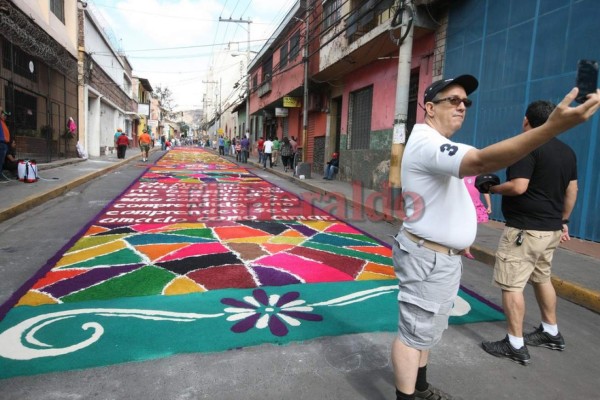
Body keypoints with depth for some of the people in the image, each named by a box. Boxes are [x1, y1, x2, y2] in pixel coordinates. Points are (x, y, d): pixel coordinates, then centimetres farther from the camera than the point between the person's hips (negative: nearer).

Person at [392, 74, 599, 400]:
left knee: (424, 330, 23)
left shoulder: (431, 144, 15)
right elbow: (481, 161, -39)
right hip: (429, 259, -11)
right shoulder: (427, 143, -21)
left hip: (440, 256, 11)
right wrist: (553, 127, -47)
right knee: (414, 333, 3)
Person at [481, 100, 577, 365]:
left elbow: (518, 187, -24)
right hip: (551, 229, 10)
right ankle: (551, 333, 36)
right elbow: (572, 190, 16)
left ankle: (515, 346, 5)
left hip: (525, 229, -9)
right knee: (542, 279, 23)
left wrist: (492, 188, -7)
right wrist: (563, 221, 23)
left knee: (511, 284, -3)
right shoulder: (567, 151, 12)